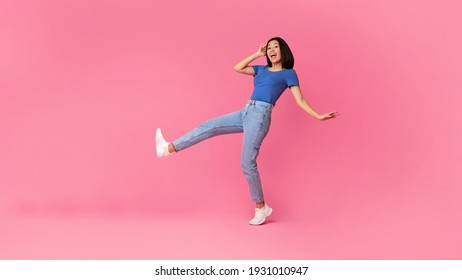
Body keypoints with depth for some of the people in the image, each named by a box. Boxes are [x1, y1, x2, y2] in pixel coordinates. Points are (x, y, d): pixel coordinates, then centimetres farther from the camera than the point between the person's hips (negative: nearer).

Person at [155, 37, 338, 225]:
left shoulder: (288, 73, 5)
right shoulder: (262, 69, 22)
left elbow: (300, 100, 1)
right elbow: (237, 68, 21)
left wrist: (319, 116, -9)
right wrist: (258, 54, 21)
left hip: (260, 115, -7)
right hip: (246, 112, 7)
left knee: (247, 163, -9)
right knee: (208, 127, 2)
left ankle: (261, 207, 4)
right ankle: (168, 148, 8)